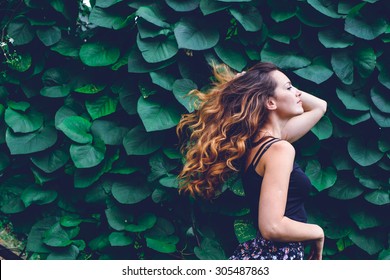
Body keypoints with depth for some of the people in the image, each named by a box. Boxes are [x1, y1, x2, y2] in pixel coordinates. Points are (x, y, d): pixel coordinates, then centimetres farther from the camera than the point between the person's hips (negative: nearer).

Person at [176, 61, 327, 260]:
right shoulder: (279, 148, -17)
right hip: (277, 255, -9)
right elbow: (272, 227, -27)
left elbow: (319, 106, 23)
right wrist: (318, 232, -9)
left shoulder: (260, 140, 10)